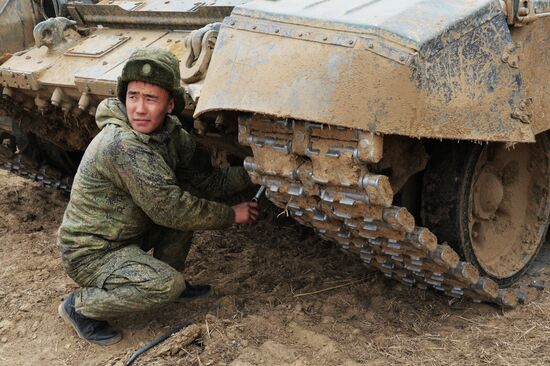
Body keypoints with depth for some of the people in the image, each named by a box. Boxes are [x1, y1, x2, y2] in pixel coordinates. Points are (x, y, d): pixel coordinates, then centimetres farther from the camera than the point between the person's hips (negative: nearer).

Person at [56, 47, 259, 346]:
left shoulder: (168, 131, -6)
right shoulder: (124, 145, -31)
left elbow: (205, 180, 0)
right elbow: (169, 209, -28)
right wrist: (231, 215, -18)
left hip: (131, 232, 8)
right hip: (90, 253, -8)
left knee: (190, 196, -1)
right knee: (169, 285, -26)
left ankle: (169, 279, 11)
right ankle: (80, 306, -4)